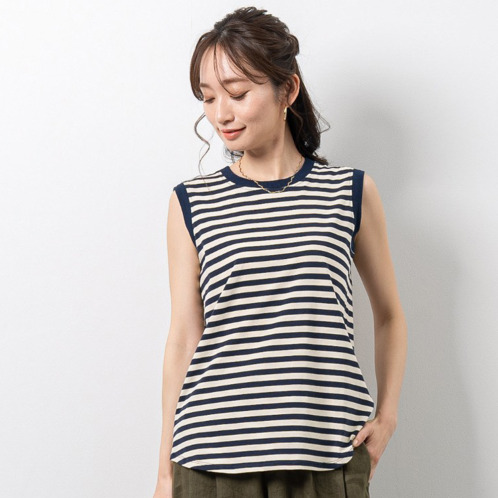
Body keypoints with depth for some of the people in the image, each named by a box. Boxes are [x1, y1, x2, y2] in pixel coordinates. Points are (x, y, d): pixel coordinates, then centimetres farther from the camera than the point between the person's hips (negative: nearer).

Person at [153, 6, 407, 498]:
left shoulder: (352, 193, 4)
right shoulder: (191, 203, 4)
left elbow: (389, 315, 15)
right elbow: (184, 338, 5)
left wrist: (386, 416, 4)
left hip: (327, 457, 0)